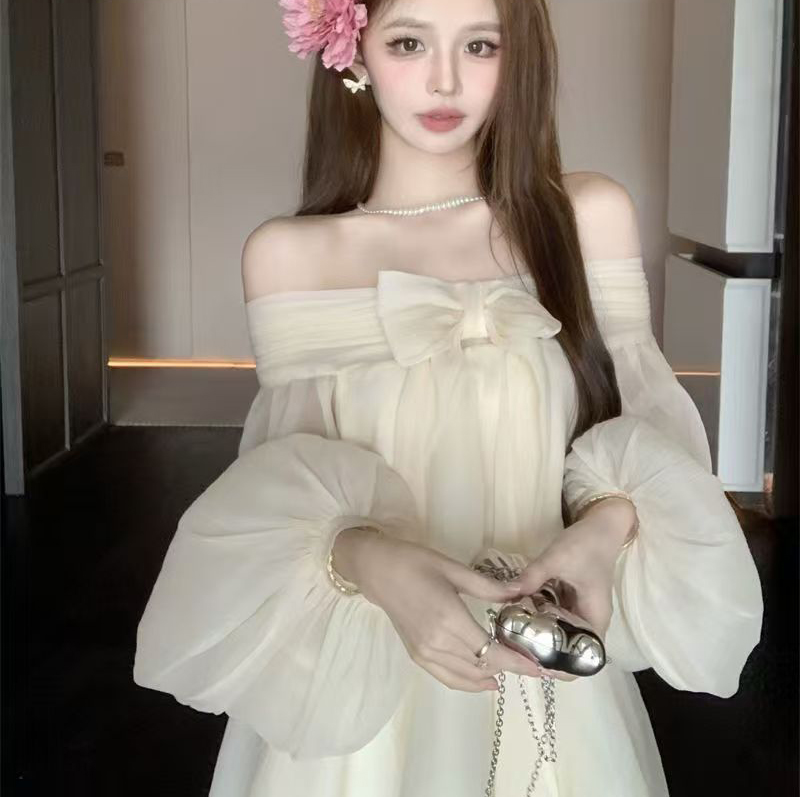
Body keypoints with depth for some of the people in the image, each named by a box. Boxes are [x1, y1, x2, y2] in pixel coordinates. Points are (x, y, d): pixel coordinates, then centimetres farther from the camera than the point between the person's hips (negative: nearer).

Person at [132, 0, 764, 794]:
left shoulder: (592, 216, -3)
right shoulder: (286, 255, -5)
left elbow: (647, 434, 3)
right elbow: (278, 495, -3)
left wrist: (608, 526, -18)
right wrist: (369, 562, -23)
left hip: (550, 693, 1)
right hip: (358, 684, -1)